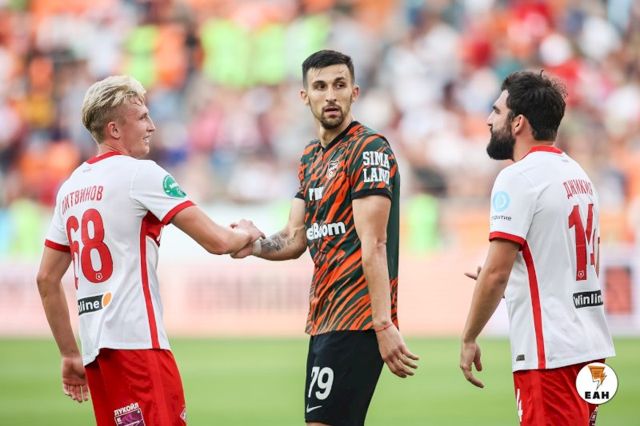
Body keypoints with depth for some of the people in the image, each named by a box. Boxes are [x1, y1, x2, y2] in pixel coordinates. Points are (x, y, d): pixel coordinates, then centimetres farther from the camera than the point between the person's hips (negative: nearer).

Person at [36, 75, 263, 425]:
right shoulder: (140, 174, -5)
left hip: (96, 348, 8)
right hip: (135, 340, -8)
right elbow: (216, 241, -8)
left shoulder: (70, 188, 17)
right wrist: (244, 234, 14)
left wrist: (70, 355, 24)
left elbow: (46, 280, 20)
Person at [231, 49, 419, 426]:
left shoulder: (369, 150, -9)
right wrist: (253, 245, -3)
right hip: (325, 318, 9)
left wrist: (384, 325, -22)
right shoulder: (312, 157, 18)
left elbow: (374, 245, -17)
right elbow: (295, 240, 19)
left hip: (356, 320, -9)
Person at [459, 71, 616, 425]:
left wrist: (468, 339, -7)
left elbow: (496, 272, -17)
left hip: (549, 352, -9)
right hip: (591, 343, 9)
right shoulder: (577, 174, 16)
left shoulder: (519, 177, -11)